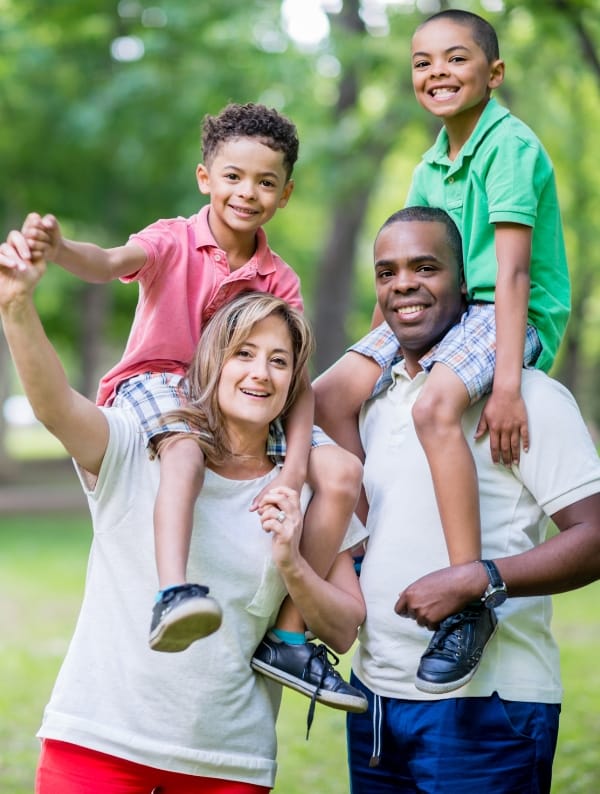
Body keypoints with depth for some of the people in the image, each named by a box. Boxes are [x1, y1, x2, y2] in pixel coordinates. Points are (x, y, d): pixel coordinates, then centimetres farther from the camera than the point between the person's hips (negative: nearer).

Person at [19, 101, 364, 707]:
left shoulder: (279, 280, 4)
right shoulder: (174, 241, -6)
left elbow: (297, 382, -4)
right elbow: (111, 263, -29)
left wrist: (294, 468, -22)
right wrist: (58, 249, -54)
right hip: (155, 385, -5)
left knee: (342, 474, -13)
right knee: (186, 448, -41)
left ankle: (287, 636, -9)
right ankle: (173, 594, -57)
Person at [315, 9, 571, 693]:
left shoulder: (511, 146, -12)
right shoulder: (430, 166, 14)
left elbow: (512, 271, -21)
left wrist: (507, 382, -28)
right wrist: (377, 353, 14)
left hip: (512, 318, -9)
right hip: (442, 312, 9)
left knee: (435, 406, -35)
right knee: (326, 402, -4)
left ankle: (471, 606, -31)